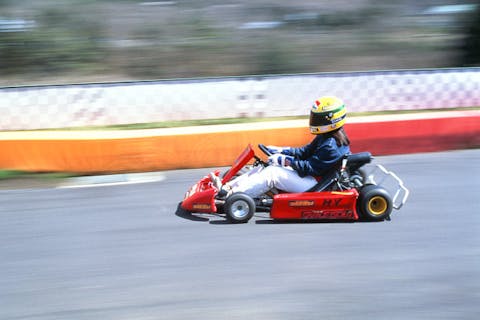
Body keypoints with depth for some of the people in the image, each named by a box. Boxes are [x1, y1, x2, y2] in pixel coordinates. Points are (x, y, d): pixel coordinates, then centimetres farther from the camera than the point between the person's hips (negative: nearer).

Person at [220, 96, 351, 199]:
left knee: (272, 173, -19)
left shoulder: (331, 146, -22)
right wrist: (281, 151, 7)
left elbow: (310, 168, -25)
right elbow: (305, 151, 17)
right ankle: (228, 186, -1)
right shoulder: (325, 138, 11)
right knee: (265, 166, 2)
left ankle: (231, 194, -17)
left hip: (315, 185, -10)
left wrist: (285, 161, -21)